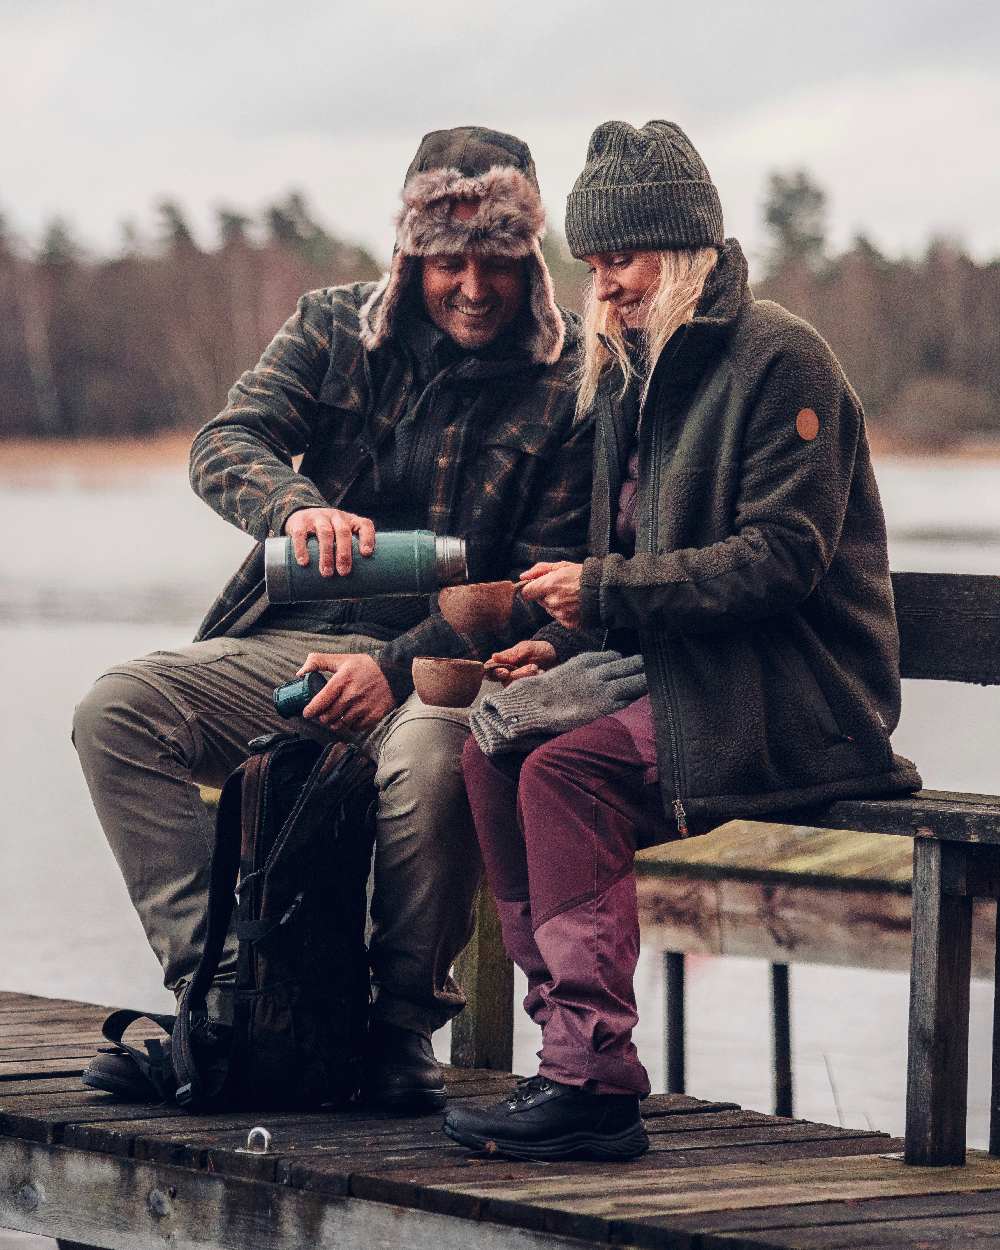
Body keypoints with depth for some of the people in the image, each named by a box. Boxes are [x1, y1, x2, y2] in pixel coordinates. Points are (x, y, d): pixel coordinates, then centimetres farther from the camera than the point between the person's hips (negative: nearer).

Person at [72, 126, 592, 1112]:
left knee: (428, 760, -39)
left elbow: (546, 585, -6)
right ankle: (216, 992, -19)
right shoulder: (335, 328, 8)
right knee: (116, 710, -19)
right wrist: (298, 509, -30)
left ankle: (404, 1025, -16)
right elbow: (225, 445, -5)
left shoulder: (570, 384, -2)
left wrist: (401, 667, -19)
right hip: (295, 647, 4)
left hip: (447, 663, -4)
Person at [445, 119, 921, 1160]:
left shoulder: (780, 360, -10)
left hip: (798, 701, -8)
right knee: (496, 747, -13)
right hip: (683, 675, 8)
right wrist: (568, 646, 3)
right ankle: (569, 1038, -15)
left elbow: (782, 558, -18)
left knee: (568, 770, -26)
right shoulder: (634, 375, 18)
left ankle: (593, 1077, -26)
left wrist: (608, 592, -18)